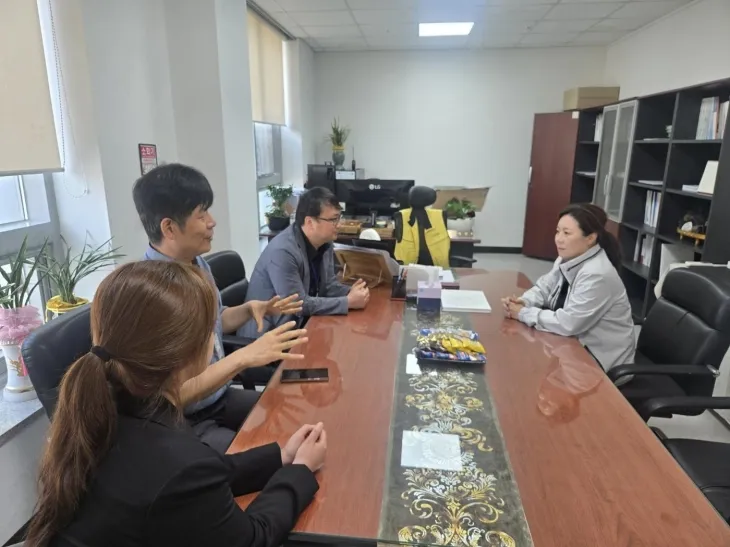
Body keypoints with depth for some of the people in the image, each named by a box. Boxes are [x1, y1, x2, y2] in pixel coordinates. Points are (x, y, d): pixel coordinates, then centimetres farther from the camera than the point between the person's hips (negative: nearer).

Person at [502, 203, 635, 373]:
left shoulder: (597, 276, -29)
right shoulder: (567, 259, -1)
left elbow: (566, 323, -31)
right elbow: (544, 288, 7)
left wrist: (523, 313, -21)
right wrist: (522, 302, -14)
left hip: (600, 357, -7)